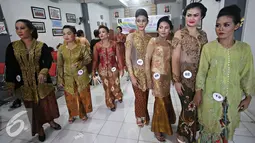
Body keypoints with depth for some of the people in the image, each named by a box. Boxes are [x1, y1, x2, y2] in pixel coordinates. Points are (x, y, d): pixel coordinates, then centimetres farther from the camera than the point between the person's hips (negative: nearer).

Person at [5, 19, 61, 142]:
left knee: (48, 102, 11)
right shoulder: (12, 47, -1)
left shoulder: (42, 46, -6)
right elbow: (10, 66, -1)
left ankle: (51, 121, 38)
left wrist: (43, 72, -34)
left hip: (42, 80, -1)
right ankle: (39, 129, 30)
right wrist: (10, 84, -4)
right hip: (25, 83, 1)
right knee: (32, 106, 11)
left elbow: (48, 60, -16)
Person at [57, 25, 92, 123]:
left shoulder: (82, 47, -8)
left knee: (83, 95, 10)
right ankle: (72, 115, 33)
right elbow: (59, 65, 0)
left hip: (81, 76, -1)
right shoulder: (61, 49, -3)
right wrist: (60, 79, -1)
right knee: (70, 97, 11)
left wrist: (79, 64, -20)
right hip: (68, 77, 2)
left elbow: (88, 59, -2)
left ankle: (83, 114, 32)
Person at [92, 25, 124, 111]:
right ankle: (111, 104, 34)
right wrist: (93, 71, -2)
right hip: (103, 70, 1)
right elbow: (95, 59, -2)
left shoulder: (113, 44, -7)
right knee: (107, 87, 12)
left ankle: (118, 96, 47)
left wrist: (121, 69, -6)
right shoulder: (97, 45, -6)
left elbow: (119, 57, -5)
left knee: (115, 85, 11)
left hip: (113, 68, 0)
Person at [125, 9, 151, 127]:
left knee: (146, 95, 16)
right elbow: (127, 58, -11)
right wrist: (132, 76, -14)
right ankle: (139, 116, 35)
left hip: (147, 71, 4)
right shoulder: (131, 37, -9)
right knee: (139, 97, 8)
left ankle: (144, 115, 40)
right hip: (136, 72, -4)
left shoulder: (149, 37, 4)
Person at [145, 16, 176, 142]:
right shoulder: (153, 41, -9)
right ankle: (157, 129, 28)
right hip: (157, 76, -6)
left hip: (167, 76, 6)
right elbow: (147, 60, -13)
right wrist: (149, 79, -15)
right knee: (161, 102, 4)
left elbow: (170, 60, 12)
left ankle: (164, 125, 42)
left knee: (166, 100, 17)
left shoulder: (169, 43, 8)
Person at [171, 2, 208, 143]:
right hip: (185, 77, -5)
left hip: (199, 77, 5)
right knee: (189, 109, 3)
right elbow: (175, 58, -11)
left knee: (196, 107, 14)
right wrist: (176, 80, -14)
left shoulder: (203, 34, 8)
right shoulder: (179, 34, -7)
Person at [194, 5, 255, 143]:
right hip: (210, 96, -2)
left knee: (228, 126, 21)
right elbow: (202, 72, -7)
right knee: (210, 125, 15)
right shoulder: (208, 47, -12)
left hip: (232, 97, 2)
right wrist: (198, 92, -6)